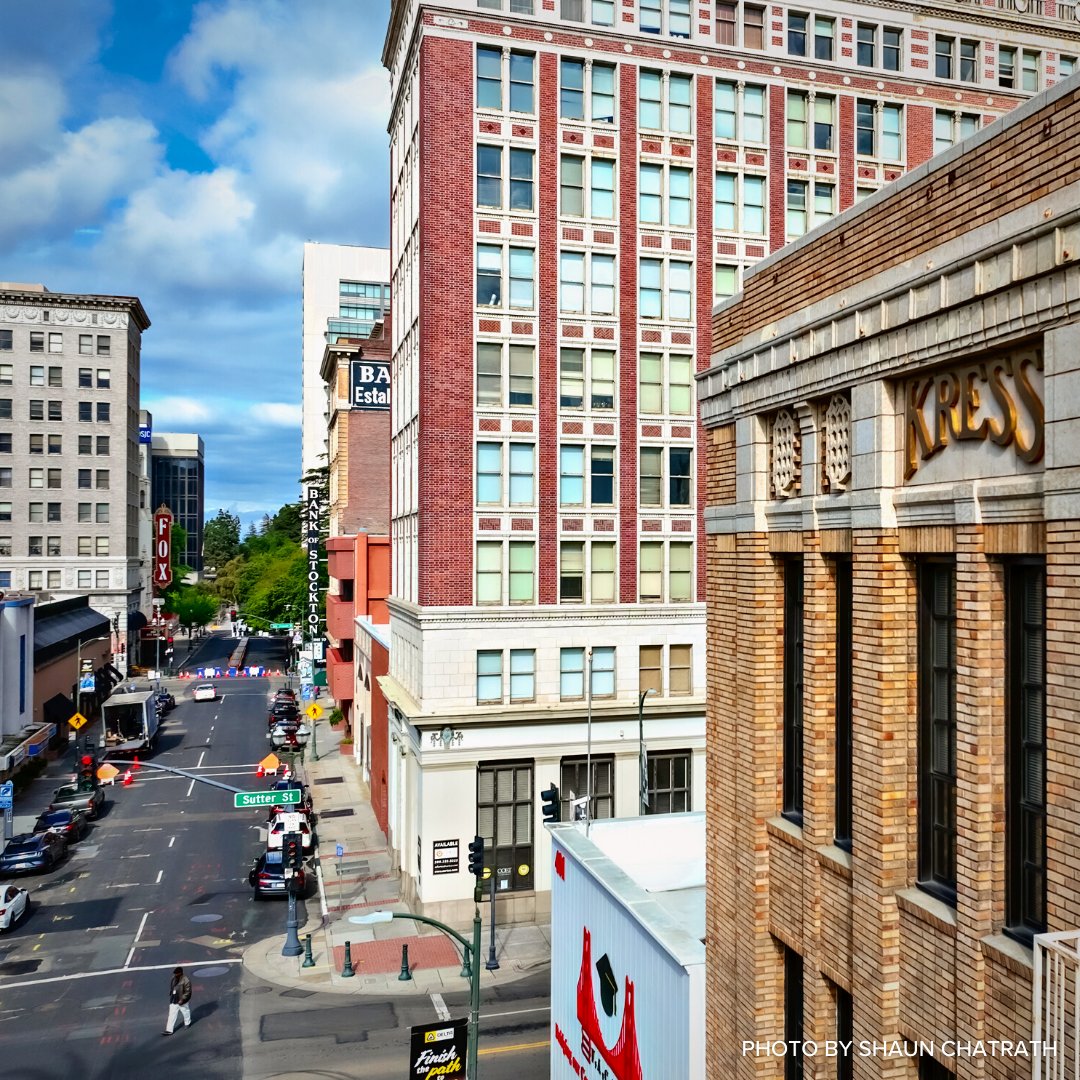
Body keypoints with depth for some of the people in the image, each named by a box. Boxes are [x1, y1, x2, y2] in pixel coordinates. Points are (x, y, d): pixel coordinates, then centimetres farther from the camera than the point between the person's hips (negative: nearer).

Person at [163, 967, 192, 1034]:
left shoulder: (186, 981, -26)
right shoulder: (174, 978, -5)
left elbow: (188, 992, -22)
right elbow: (171, 987, 13)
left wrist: (182, 1000, -25)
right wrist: (170, 994, 10)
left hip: (182, 1002, -5)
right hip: (173, 1001, 5)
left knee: (186, 1013, 18)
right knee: (172, 1015, 7)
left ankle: (187, 1023, 43)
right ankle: (169, 1030, 13)